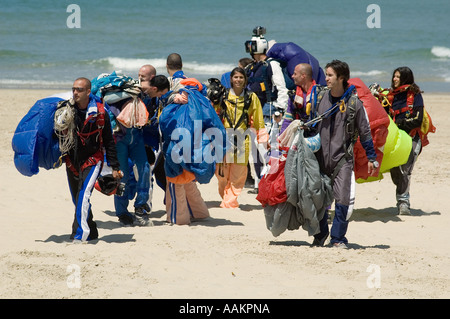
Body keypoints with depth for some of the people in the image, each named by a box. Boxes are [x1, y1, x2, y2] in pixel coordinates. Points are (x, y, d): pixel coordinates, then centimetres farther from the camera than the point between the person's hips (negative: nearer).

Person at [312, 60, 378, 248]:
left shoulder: (353, 103, -3)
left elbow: (365, 132, 4)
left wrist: (371, 158, 5)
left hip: (342, 158, -3)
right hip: (320, 157, 3)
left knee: (343, 200, -9)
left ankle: (338, 238, 4)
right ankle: (320, 234, 24)